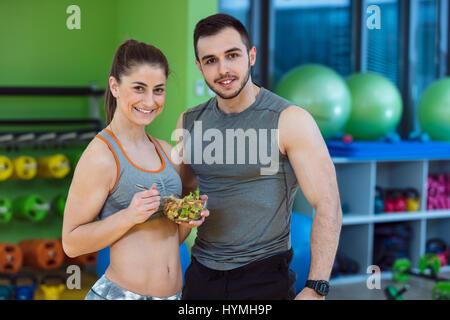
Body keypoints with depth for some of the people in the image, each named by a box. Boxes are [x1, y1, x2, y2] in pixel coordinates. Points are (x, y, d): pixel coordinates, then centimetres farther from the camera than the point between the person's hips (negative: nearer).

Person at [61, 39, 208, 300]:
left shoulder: (167, 152, 7)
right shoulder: (100, 156, -12)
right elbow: (72, 244, -12)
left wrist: (188, 221, -2)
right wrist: (130, 216, -23)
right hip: (121, 293, -6)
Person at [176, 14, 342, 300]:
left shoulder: (290, 121, -10)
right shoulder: (189, 122, 5)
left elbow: (327, 205, -13)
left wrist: (316, 289, -18)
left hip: (265, 276, -4)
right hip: (201, 274, 4)